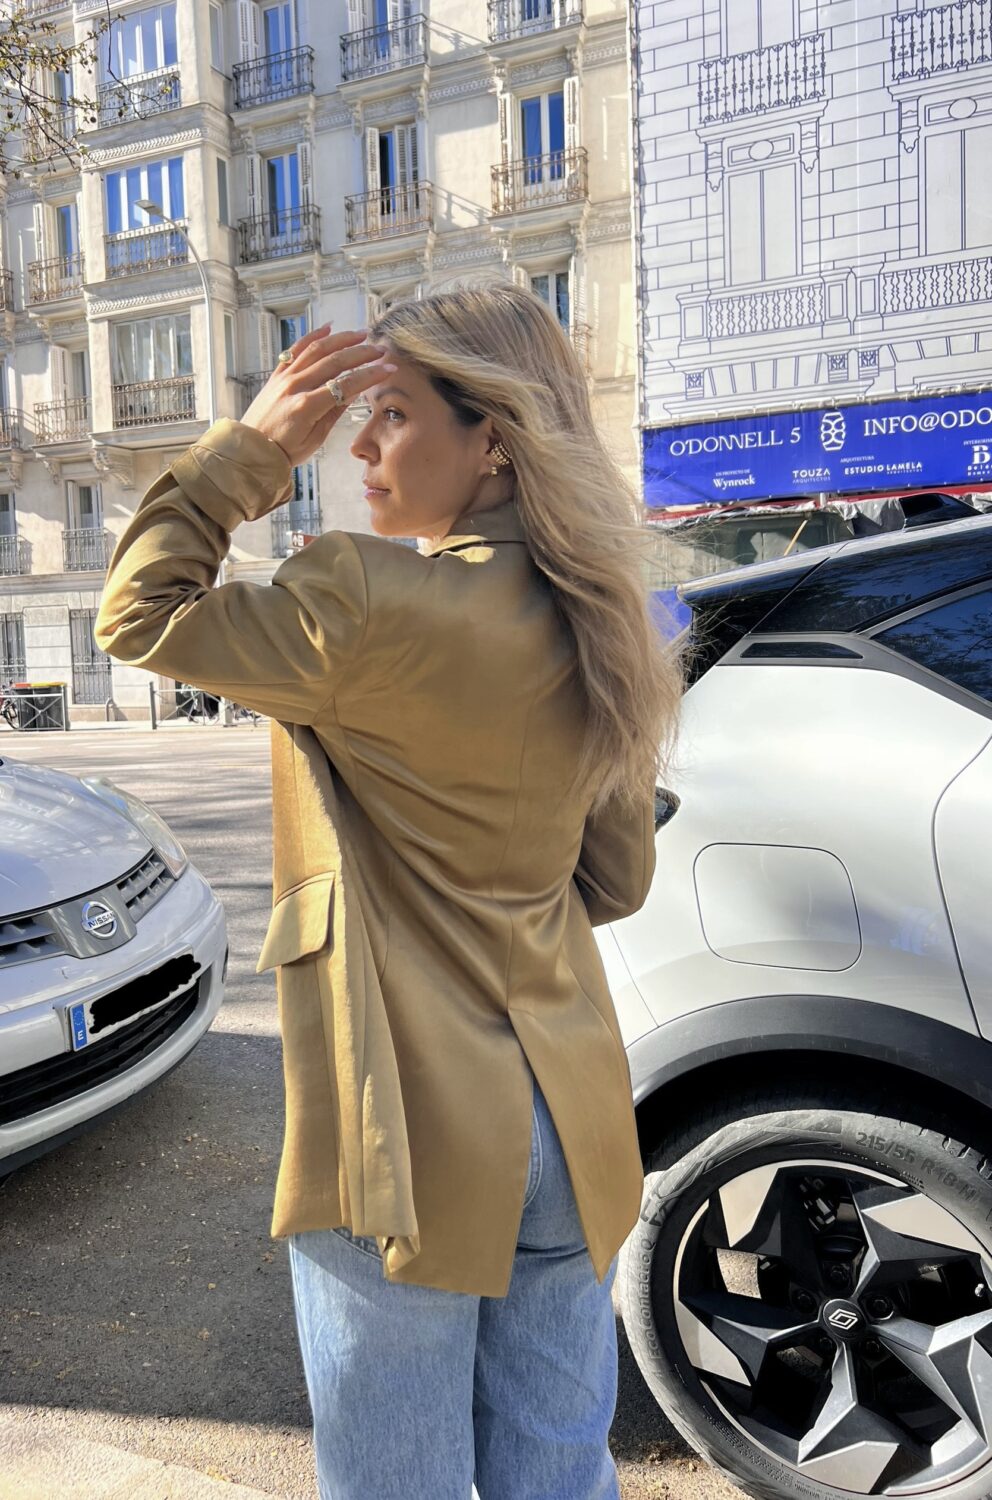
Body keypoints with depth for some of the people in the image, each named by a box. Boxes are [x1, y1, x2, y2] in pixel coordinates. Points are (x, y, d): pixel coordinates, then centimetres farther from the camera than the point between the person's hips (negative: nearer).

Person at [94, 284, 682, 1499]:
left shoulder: (367, 603, -20)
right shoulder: (593, 633, 3)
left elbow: (138, 615, -6)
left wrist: (253, 442, -7)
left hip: (409, 1143, -7)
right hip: (570, 1128, 7)